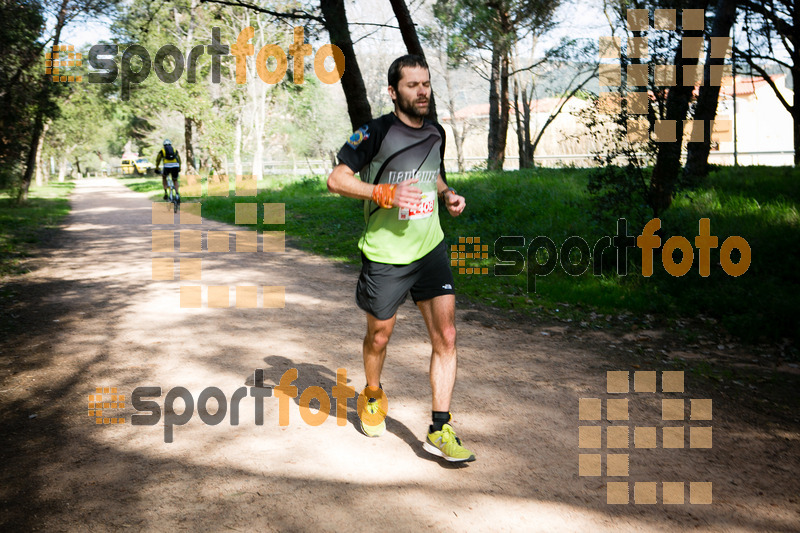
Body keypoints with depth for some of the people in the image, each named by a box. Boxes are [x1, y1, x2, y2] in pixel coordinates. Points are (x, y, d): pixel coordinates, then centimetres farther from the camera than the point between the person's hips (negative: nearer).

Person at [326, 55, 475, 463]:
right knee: (379, 336, 12)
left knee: (445, 336, -4)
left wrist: (447, 194, 4)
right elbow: (336, 180, -12)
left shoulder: (436, 133, 8)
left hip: (431, 249, 4)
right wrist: (385, 193, -24)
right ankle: (373, 396, 43)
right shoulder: (376, 132, -11)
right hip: (384, 254, -4)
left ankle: (440, 430, 4)